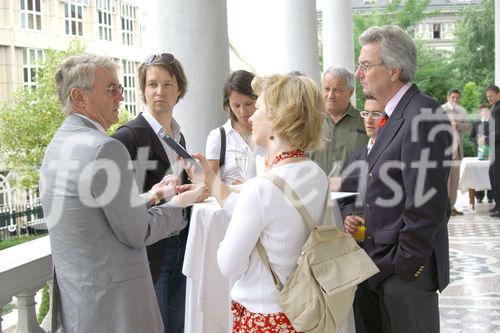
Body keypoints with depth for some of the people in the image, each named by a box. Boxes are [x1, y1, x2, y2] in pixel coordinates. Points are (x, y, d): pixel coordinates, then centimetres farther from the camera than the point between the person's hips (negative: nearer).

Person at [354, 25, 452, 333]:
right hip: (380, 266, 9)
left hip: (406, 271, -9)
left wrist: (404, 267, -17)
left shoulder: (423, 116, -19)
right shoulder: (396, 117, 12)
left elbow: (427, 207, -23)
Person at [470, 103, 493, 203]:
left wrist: (486, 139, -17)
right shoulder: (476, 124, 14)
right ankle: (479, 197, 7)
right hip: (479, 151, 2)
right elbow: (471, 137, 12)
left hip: (490, 151, -2)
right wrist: (477, 141, -6)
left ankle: (490, 197, 3)